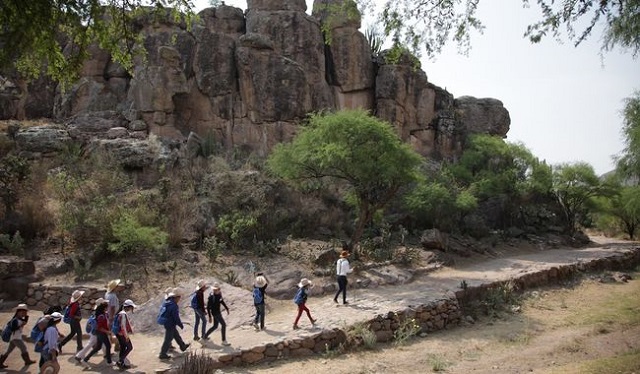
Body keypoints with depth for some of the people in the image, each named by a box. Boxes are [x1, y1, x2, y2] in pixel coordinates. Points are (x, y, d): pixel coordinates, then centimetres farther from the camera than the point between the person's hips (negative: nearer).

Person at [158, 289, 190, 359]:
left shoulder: (166, 302, 1)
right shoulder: (174, 306, -27)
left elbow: (161, 311, 13)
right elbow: (176, 317, -23)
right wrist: (181, 325, -8)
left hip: (165, 322, 10)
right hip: (170, 324, -10)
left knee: (176, 335, 24)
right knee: (168, 339, 4)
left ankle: (183, 346, 41)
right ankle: (162, 355, 13)